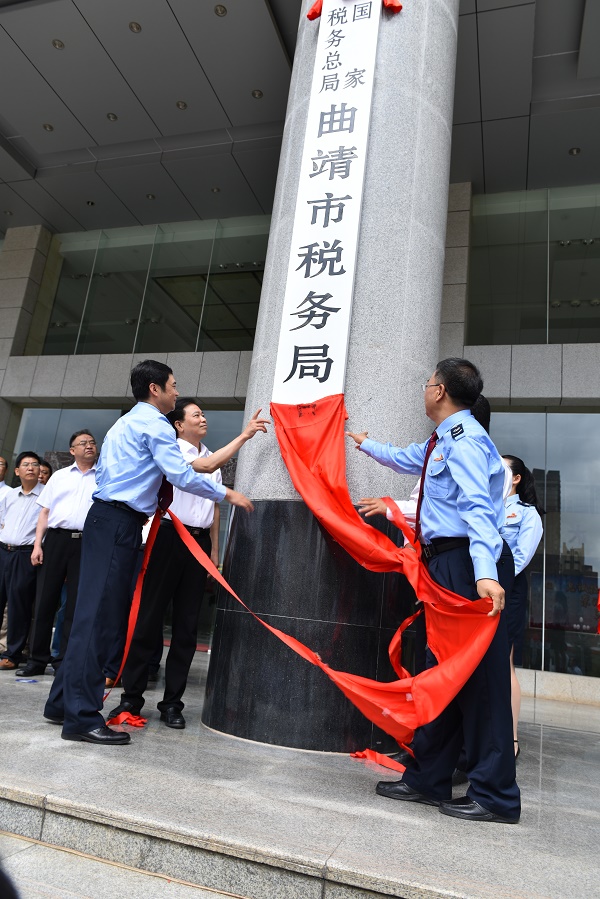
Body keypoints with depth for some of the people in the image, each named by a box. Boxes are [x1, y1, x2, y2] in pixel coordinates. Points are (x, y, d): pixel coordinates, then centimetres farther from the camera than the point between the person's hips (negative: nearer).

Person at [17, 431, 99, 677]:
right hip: (56, 539, 2)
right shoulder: (59, 476, 15)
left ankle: (65, 660, 11)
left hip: (88, 542, -1)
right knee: (45, 600, 3)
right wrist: (37, 544, 2)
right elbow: (45, 511, 12)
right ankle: (37, 658, 13)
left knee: (76, 604, 2)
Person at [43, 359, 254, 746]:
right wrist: (228, 494, -6)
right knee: (100, 616, -10)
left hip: (107, 518, 10)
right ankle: (82, 716, -6)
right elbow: (182, 475, -16)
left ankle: (63, 703, 19)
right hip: (119, 523, -10)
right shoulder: (155, 425, -8)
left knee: (97, 613, 11)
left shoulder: (125, 423, 24)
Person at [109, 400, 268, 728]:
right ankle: (131, 697, 10)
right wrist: (243, 436, -22)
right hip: (170, 536, -5)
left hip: (200, 541, 5)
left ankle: (172, 702, 13)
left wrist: (214, 550, 15)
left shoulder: (214, 458, 17)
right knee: (149, 616, -1)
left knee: (187, 624, 5)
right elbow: (204, 466, -21)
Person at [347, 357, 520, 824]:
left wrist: (485, 573, -36)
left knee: (478, 673, -4)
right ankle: (428, 779, 25)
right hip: (448, 563, 10)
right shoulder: (442, 441, 18)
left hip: (467, 563, -10)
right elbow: (405, 458, 38)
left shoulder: (464, 439, -12)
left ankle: (495, 796, 9)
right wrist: (364, 443, 54)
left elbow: (477, 508, -25)